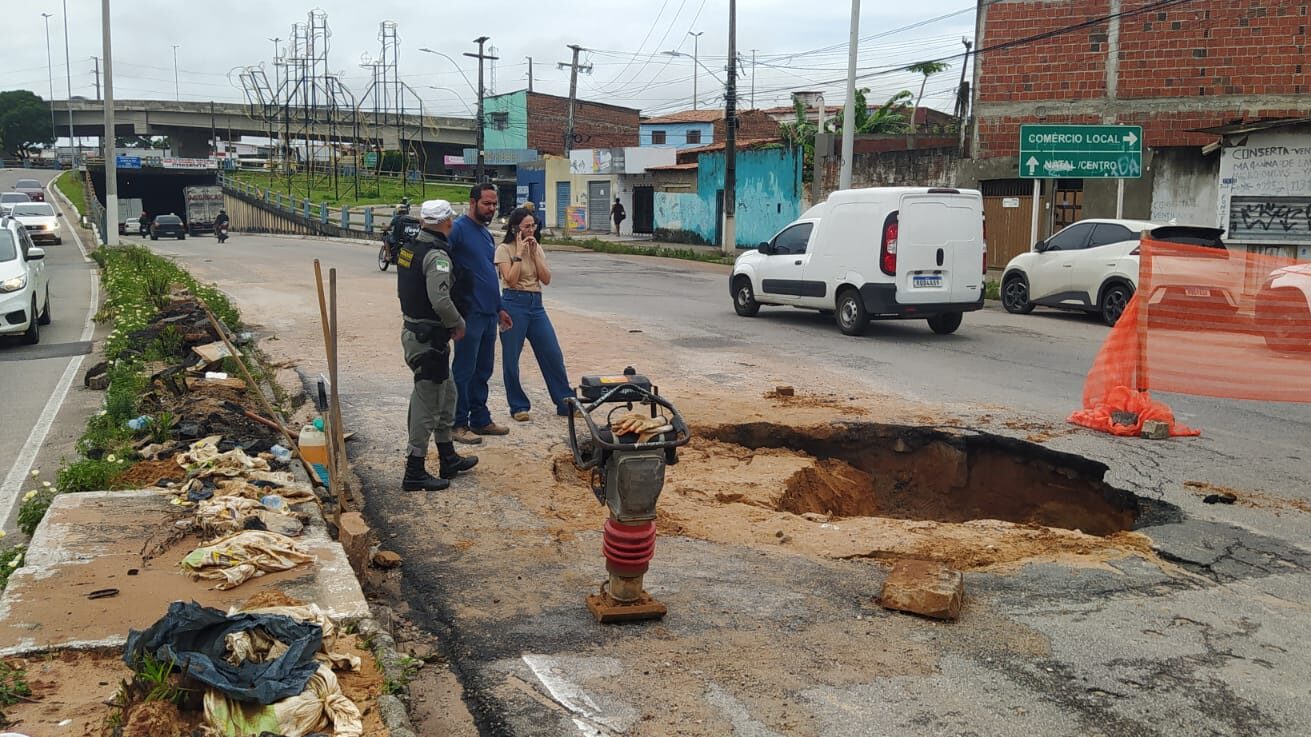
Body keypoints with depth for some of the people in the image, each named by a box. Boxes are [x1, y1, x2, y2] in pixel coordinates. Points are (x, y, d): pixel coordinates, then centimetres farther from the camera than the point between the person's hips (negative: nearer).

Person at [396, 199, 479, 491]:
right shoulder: (436, 255, -19)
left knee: (446, 393, 21)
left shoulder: (407, 249, 10)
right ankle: (415, 472, 3)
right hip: (429, 338, -10)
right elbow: (441, 300, -29)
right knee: (427, 403, -3)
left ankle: (448, 459, 32)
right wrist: (458, 323, -11)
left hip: (412, 329, 10)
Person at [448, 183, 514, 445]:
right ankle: (458, 424, 5)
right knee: (464, 371, -3)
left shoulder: (487, 234, 18)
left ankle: (480, 419, 23)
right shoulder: (458, 229, -10)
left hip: (489, 314, 9)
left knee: (483, 371, 14)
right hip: (470, 313, -8)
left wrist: (499, 308, 24)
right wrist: (454, 314, -20)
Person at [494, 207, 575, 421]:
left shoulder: (537, 248, 12)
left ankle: (566, 403, 10)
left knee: (553, 355, 3)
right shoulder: (504, 249, -4)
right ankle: (518, 406, 13)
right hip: (514, 304, -5)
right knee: (511, 359, 1)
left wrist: (534, 253, -4)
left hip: (536, 305, 5)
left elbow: (546, 279, 2)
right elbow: (511, 280, -15)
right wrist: (519, 253, -13)